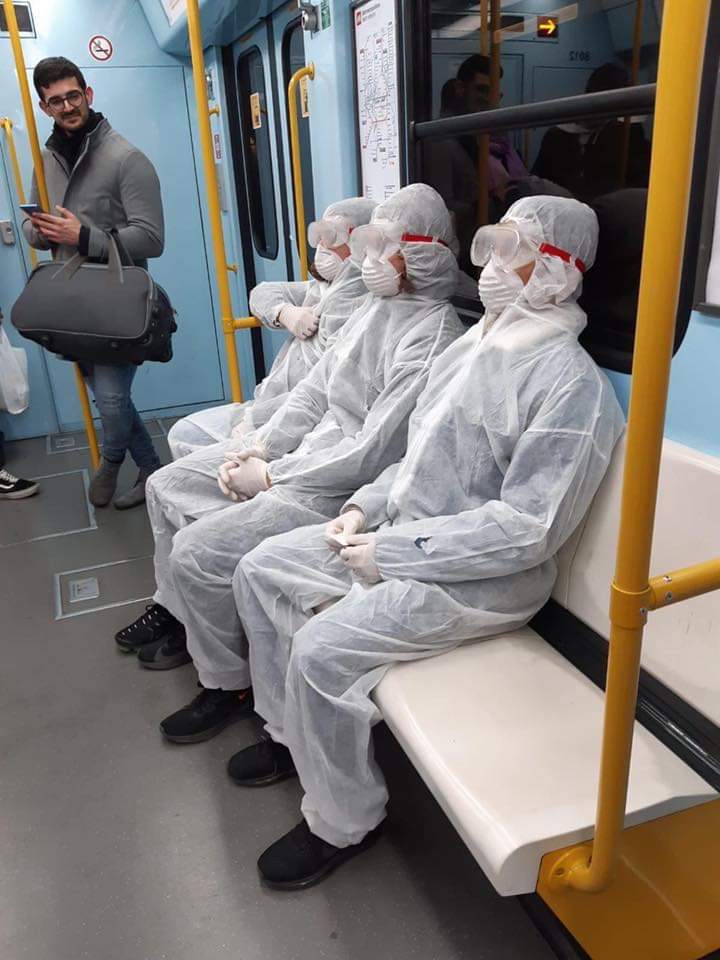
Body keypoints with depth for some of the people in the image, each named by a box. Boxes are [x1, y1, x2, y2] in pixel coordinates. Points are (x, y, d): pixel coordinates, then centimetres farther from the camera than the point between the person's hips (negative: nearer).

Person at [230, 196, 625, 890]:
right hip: (401, 536, 9)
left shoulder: (570, 383, -19)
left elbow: (523, 527, -23)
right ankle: (291, 734, 25)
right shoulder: (475, 344, 10)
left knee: (322, 648, -25)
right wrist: (367, 504, 2)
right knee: (259, 570, 7)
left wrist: (389, 551, -20)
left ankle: (342, 823, 3)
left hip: (481, 577, -9)